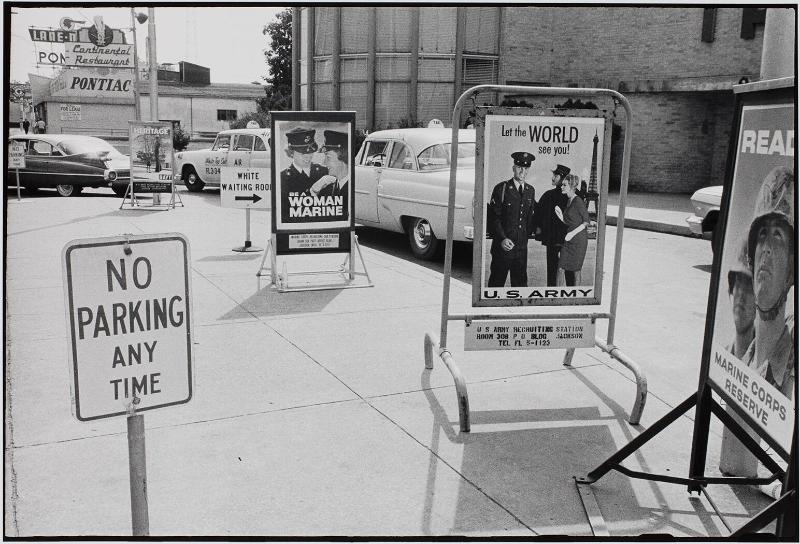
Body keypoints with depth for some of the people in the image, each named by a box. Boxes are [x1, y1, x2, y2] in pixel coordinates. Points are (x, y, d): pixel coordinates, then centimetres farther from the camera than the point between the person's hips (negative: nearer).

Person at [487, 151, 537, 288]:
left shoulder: (530, 191, 10)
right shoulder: (501, 188, -5)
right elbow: (493, 217, -8)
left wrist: (528, 233, 8)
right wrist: (502, 239, -17)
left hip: (522, 246, 5)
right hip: (503, 245, -4)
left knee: (521, 282, 9)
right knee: (497, 281, 3)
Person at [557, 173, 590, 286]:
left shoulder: (578, 201, -13)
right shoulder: (568, 201, 11)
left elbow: (586, 222, -12)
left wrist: (573, 233, -18)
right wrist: (560, 215, -2)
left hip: (578, 239, -8)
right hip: (569, 239, 8)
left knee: (575, 269, 0)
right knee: (566, 268, 8)